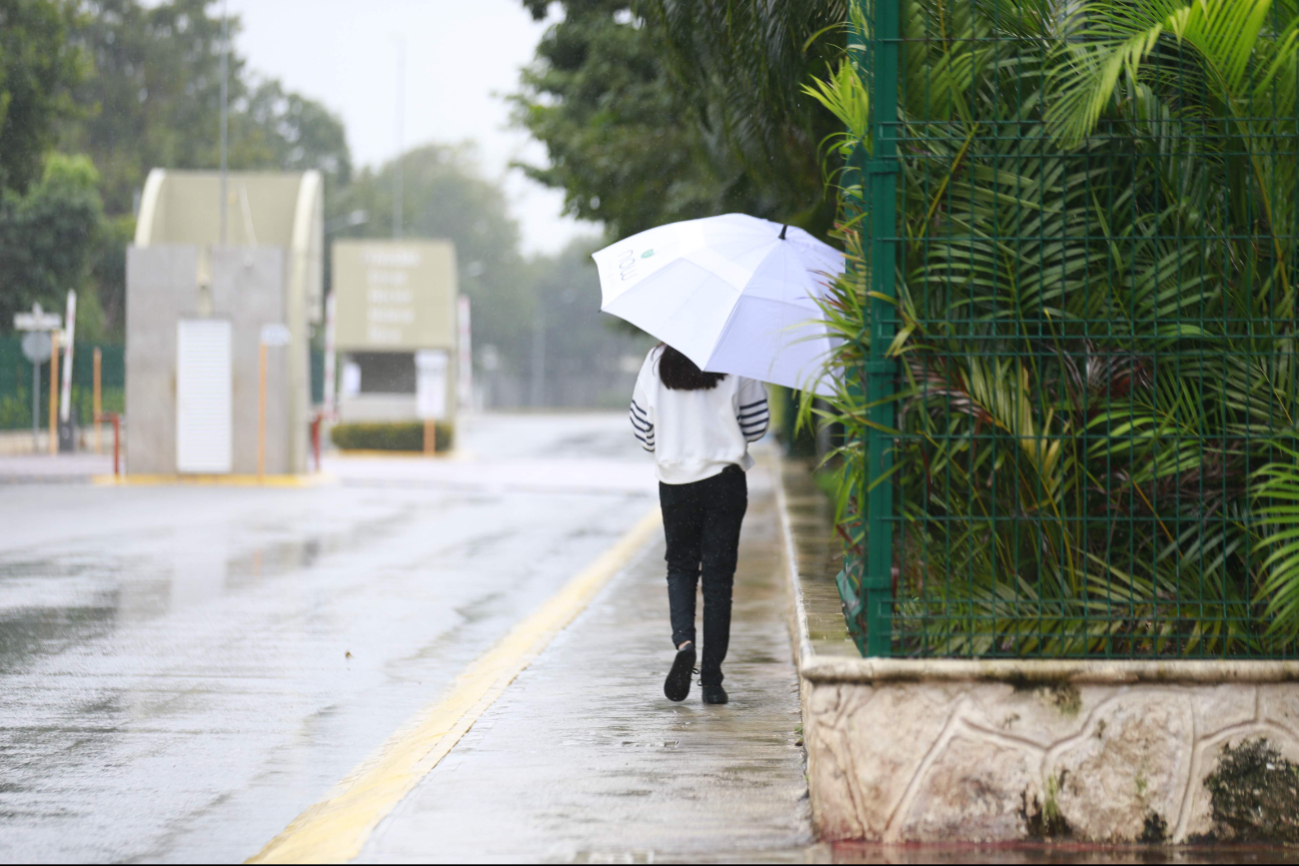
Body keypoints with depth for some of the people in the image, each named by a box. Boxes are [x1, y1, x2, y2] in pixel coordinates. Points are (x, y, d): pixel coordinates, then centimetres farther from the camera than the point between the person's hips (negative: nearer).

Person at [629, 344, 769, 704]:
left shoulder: (656, 362, -3)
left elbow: (642, 424, 4)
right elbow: (756, 425, -2)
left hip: (674, 479, 1)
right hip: (725, 478, -1)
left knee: (680, 566, 18)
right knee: (718, 574, 5)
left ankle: (683, 639, -10)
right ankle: (711, 680, 4)